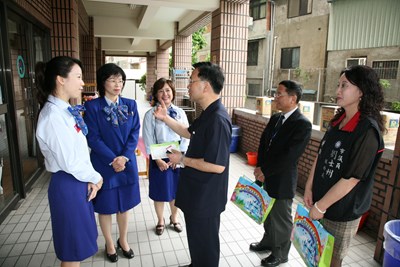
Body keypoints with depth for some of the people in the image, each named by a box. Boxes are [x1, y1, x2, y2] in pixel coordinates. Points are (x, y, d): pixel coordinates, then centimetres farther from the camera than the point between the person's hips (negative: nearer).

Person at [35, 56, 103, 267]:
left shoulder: (65, 111, 5)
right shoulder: (53, 117, -23)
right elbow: (70, 163, -22)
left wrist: (90, 180, 0)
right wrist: (95, 178, -7)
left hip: (78, 182, 9)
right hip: (67, 185, -9)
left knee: (78, 241, 24)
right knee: (72, 250, 11)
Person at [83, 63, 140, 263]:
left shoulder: (130, 105, 3)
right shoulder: (92, 106, -7)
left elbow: (135, 133, -2)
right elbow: (93, 138, -11)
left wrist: (124, 157, -14)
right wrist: (112, 160, -17)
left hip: (127, 163, 3)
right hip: (103, 164, -3)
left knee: (125, 204, 15)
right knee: (106, 207, 12)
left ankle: (123, 240, 37)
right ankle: (109, 244, 34)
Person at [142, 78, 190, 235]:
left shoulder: (180, 113, -2)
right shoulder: (150, 115, -8)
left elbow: (186, 136, -1)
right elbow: (148, 141, -8)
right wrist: (158, 160, -13)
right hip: (159, 158, -2)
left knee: (176, 190, 15)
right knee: (160, 192, 12)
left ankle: (174, 218, 40)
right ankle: (160, 221, 36)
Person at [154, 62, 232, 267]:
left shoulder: (218, 119, -29)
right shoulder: (208, 113, 4)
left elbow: (217, 166, -31)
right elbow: (190, 132, 19)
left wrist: (182, 160, -20)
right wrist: (165, 118, 9)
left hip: (206, 196, -10)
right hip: (197, 191, 10)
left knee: (204, 241, 14)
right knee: (196, 237, 29)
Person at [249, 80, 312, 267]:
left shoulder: (302, 124, -18)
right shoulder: (275, 118, 6)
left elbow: (289, 156, -23)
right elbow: (263, 143, 7)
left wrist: (264, 171, -16)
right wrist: (260, 168, -6)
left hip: (282, 181, -7)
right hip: (266, 177, 7)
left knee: (281, 218, 12)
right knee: (268, 213, 24)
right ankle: (268, 241, 47)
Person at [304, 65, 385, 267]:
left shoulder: (368, 131, -21)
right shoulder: (338, 120, 2)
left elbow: (351, 179, -21)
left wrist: (320, 206, -14)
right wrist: (309, 188, 1)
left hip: (342, 212, -6)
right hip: (320, 201, 6)